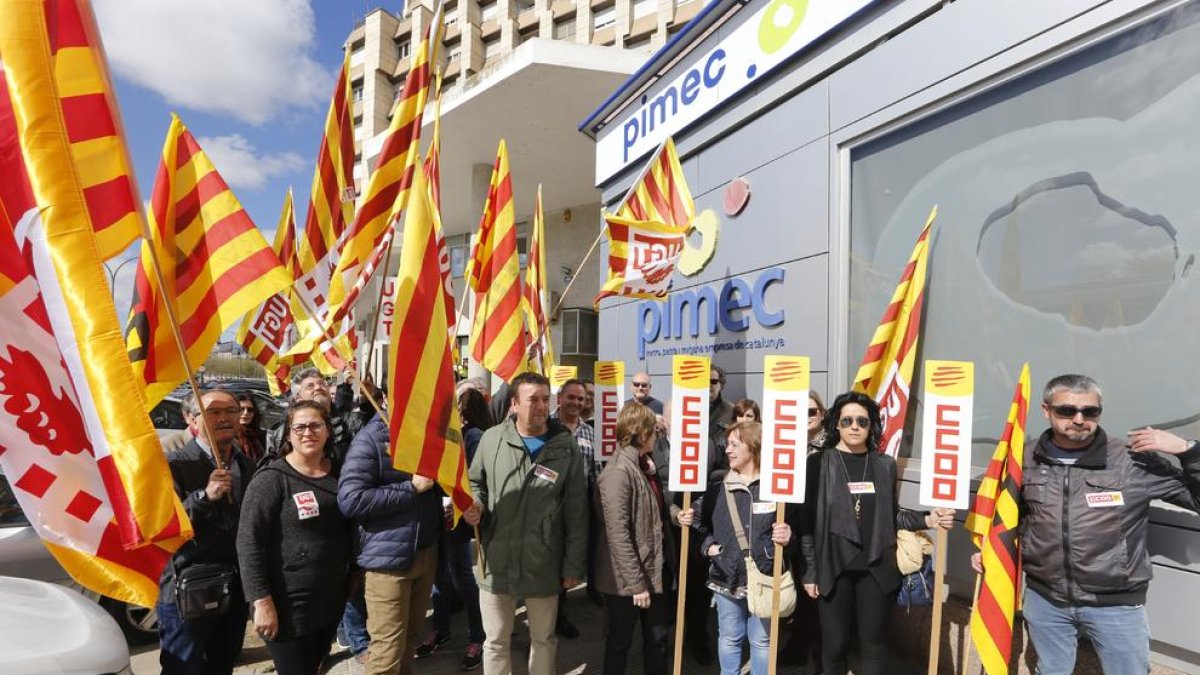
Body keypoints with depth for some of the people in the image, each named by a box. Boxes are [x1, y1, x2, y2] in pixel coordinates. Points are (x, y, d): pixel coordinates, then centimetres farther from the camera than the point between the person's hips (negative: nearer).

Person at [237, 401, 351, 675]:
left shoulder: (338, 473, 4)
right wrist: (262, 601, -21)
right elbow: (248, 542, -17)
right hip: (288, 605, -6)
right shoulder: (272, 478, -13)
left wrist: (352, 578, 8)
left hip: (332, 600, 6)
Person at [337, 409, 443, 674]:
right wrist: (411, 488, -19)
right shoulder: (371, 438, -12)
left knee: (410, 635, 17)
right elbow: (350, 500, -21)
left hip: (427, 551, 6)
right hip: (389, 556, -6)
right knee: (388, 648, 3)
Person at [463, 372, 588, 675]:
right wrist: (475, 504, -10)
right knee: (495, 642, 17)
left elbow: (576, 514, -3)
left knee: (544, 640, 19)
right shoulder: (491, 439, -4)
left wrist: (574, 566, -2)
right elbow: (475, 483, 12)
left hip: (544, 567, 0)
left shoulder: (566, 448, -6)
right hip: (496, 563, 1)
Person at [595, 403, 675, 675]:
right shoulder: (618, 472, -21)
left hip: (654, 571, 8)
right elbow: (618, 535, -23)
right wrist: (635, 583, -22)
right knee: (620, 641, 11)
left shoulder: (643, 466, 7)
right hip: (626, 578, -8)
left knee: (658, 637, 20)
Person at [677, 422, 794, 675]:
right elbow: (703, 524, 13)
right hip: (726, 578, 3)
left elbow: (793, 528, -5)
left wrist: (787, 537, -25)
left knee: (762, 640, 13)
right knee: (729, 638, 18)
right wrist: (707, 545, -6)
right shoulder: (717, 489, 2)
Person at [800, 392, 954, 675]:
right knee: (835, 645, 8)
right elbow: (808, 519, -4)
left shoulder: (885, 465, 6)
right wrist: (809, 571, -5)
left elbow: (892, 515, 12)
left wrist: (927, 519, -6)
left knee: (874, 644, 12)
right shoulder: (819, 463, -4)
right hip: (833, 569, -2)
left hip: (876, 569, 2)